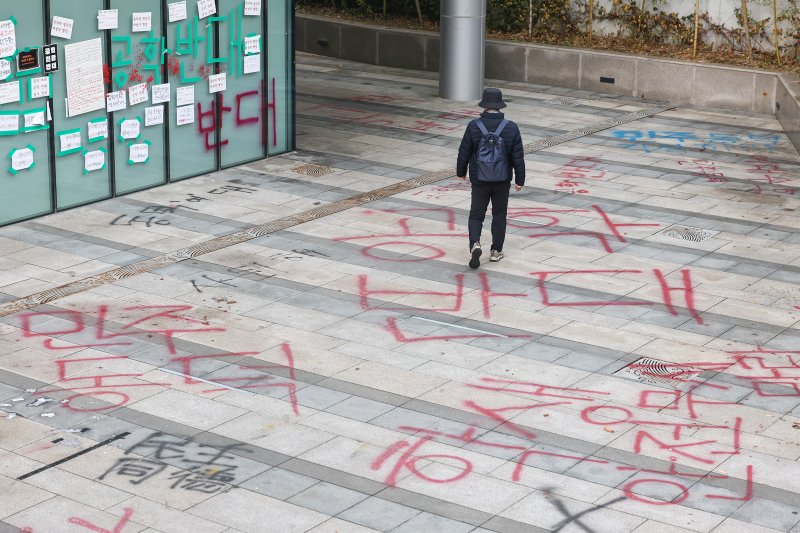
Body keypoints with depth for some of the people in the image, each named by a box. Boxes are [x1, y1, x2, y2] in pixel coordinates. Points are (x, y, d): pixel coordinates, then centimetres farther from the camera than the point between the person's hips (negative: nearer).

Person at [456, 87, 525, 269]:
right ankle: (496, 251, 18)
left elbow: (464, 152, -1)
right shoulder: (511, 128, -7)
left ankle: (475, 244, -16)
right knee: (499, 215, 14)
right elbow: (518, 157, -3)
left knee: (476, 215, 7)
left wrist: (461, 172, 16)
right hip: (502, 181, 1)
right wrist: (519, 180, 8)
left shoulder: (474, 126, -10)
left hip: (479, 180, -1)